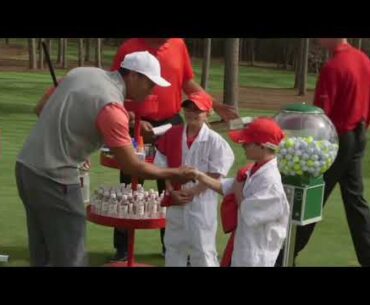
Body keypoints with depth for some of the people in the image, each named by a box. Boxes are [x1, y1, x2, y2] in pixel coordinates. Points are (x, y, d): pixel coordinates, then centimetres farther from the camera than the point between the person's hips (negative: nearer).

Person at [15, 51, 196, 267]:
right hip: (54, 178, -9)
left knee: (43, 255, 18)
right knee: (70, 258, 0)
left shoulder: (81, 72, 7)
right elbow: (133, 166, -14)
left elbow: (41, 108, 16)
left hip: (26, 165, 9)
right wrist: (175, 173, -3)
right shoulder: (111, 106, -18)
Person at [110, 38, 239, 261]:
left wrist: (217, 106, 2)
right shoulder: (129, 49, -9)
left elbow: (189, 83, 11)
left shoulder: (178, 45, 2)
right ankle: (123, 249, 17)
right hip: (138, 128, -3)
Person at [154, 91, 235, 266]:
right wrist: (172, 191, -9)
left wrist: (193, 191, -16)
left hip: (201, 203, -5)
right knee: (173, 244, 17)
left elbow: (215, 175, -11)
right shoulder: (172, 135, 0)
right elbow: (164, 167, 3)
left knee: (203, 247, 0)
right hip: (175, 201, 5)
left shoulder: (214, 141, -12)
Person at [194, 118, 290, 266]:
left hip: (258, 251, -10)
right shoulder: (255, 171, 3)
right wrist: (201, 177, -2)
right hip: (244, 245, 10)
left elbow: (248, 213, -26)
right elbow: (225, 187, 9)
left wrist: (239, 191, -10)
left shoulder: (270, 179, -27)